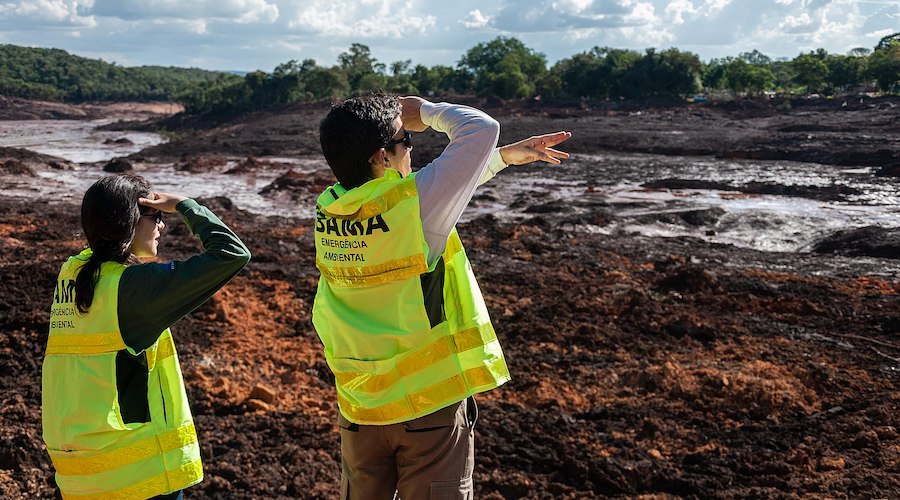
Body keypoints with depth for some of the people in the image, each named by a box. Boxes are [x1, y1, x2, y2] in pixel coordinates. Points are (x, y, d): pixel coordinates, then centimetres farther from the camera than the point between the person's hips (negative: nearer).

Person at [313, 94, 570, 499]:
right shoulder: (412, 204, -23)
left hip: (359, 404, 6)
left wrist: (507, 156, 15)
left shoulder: (329, 209, -2)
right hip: (431, 403, -6)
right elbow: (480, 129, -12)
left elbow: (443, 182, 10)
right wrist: (425, 110, 5)